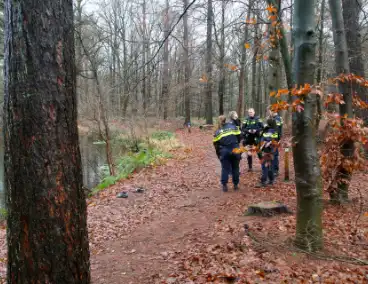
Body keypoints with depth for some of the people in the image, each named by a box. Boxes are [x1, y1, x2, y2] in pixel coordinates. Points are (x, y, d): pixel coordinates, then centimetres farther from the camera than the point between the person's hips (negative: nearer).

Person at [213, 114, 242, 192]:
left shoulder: (217, 132, 6)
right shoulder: (233, 126, 7)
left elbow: (216, 144, 6)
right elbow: (239, 136, 4)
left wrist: (218, 154, 15)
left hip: (224, 151, -1)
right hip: (235, 150, 1)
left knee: (225, 168, 9)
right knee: (235, 168, 13)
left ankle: (224, 185, 7)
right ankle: (236, 184, 19)